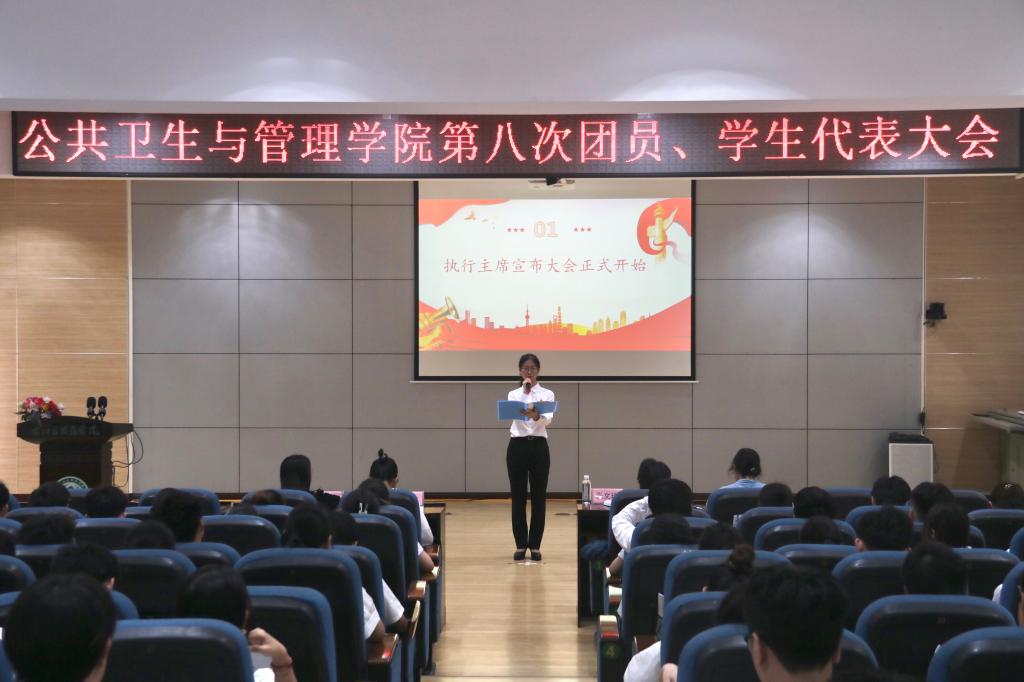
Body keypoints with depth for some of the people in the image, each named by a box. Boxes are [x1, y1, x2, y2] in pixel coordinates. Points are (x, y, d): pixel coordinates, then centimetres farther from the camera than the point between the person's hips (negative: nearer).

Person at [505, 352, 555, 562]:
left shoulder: (547, 394, 3)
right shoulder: (513, 394, 8)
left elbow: (548, 419, -16)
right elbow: (513, 413, -14)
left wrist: (535, 416, -38)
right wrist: (525, 391, -18)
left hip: (539, 446, -1)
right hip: (517, 446, 1)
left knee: (538, 497, 2)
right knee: (518, 497, 3)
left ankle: (535, 546, 10)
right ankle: (521, 545, 11)